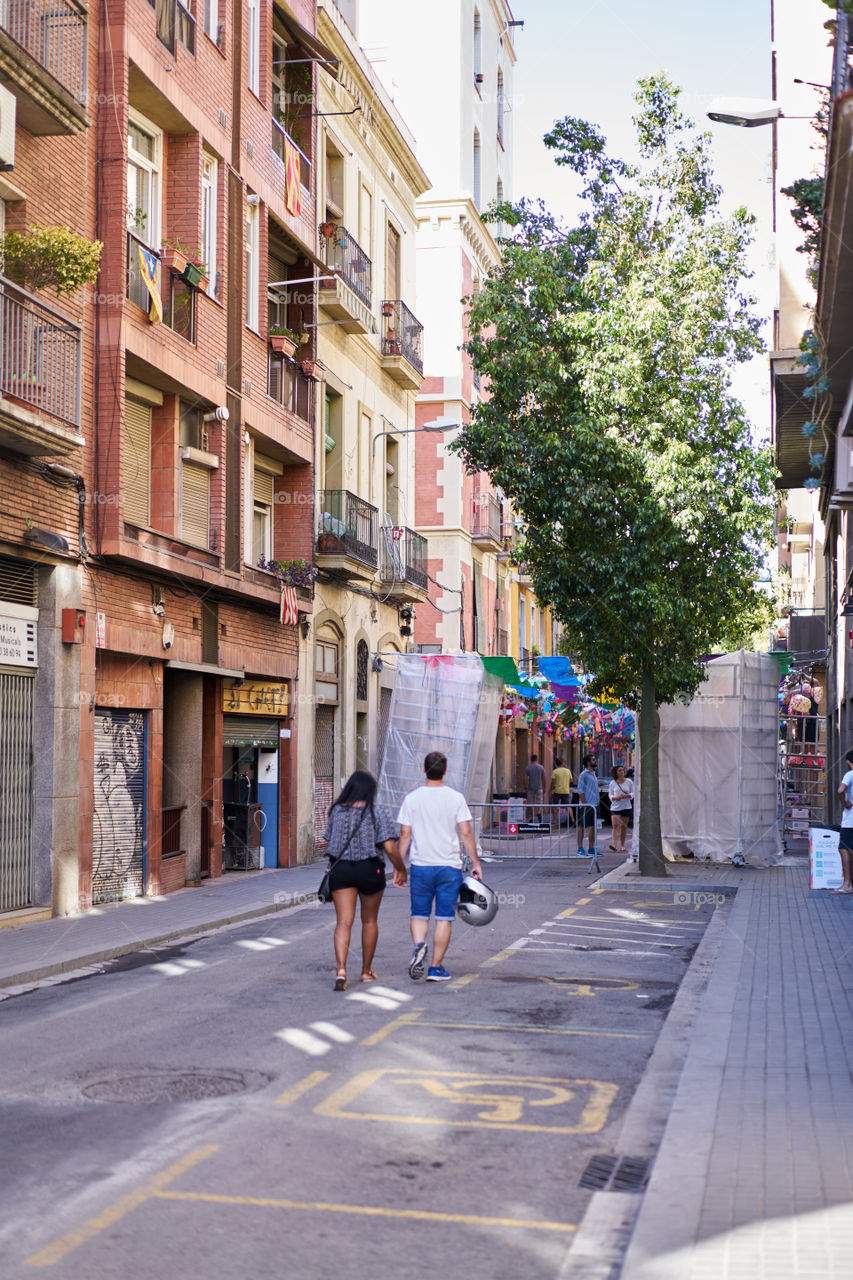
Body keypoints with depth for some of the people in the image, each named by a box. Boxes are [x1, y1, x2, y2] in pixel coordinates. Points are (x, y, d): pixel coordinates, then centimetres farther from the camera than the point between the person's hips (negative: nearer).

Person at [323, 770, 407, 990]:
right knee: (369, 921, 15)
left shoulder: (337, 811, 2)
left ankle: (341, 970, -20)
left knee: (343, 922, -1)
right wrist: (401, 869, 1)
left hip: (340, 869, 2)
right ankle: (366, 971, 25)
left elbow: (330, 842, 9)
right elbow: (390, 848, -13)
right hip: (370, 870, -1)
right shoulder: (378, 813, -7)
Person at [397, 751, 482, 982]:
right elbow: (466, 833, -5)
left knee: (419, 914, 12)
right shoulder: (456, 798, -4)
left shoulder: (412, 798, -1)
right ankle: (436, 968, 7)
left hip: (420, 866, 1)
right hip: (449, 866, -1)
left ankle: (419, 944, -17)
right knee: (444, 918, 6)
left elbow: (405, 835, 0)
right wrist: (475, 862, 4)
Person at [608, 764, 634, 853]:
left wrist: (627, 795, -13)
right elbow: (610, 795, 9)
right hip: (615, 807, -1)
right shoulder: (612, 783, 4)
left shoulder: (629, 782, 4)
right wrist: (615, 797, -12)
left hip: (626, 807, 1)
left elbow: (633, 793, 7)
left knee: (623, 826, 6)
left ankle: (622, 845, 18)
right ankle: (615, 845, -22)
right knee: (615, 825, -14)